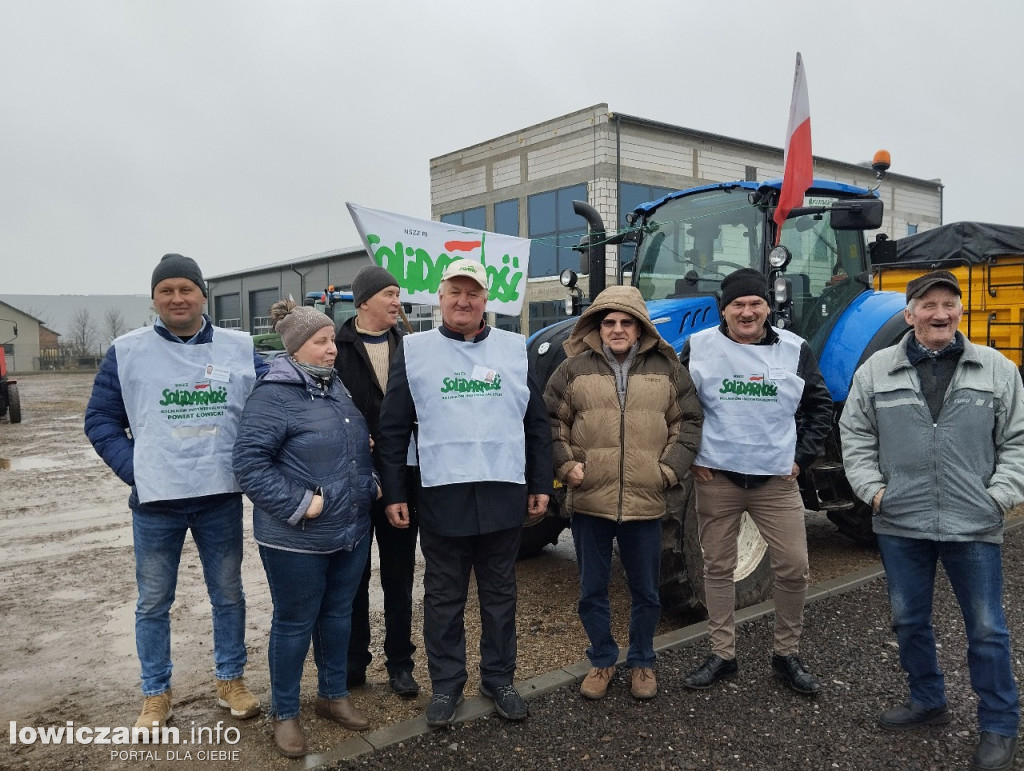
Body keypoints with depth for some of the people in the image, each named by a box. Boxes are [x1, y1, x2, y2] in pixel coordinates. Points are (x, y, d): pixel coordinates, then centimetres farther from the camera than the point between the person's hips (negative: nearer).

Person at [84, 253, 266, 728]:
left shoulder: (240, 348, 1)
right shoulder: (127, 351, -1)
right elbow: (100, 420, 4)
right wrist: (132, 469, -6)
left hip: (222, 498, 1)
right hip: (155, 501, -1)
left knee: (229, 595, 13)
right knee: (153, 603, 11)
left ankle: (231, 680, 31)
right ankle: (156, 695, 28)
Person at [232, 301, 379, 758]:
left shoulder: (338, 387, 9)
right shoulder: (274, 396, -16)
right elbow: (248, 461, -21)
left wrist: (372, 482, 8)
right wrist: (298, 504, -22)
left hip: (352, 532, 7)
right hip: (297, 540, -7)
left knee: (338, 615, 19)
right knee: (294, 623, 8)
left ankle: (333, 695, 37)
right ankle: (284, 714, 27)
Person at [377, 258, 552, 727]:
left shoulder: (515, 348, 7)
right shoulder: (414, 350, 3)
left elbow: (537, 423, 10)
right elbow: (392, 430, 3)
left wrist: (540, 486, 7)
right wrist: (393, 494, -1)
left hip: (505, 495, 2)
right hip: (442, 496, -1)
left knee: (499, 595, 13)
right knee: (444, 598, 11)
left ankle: (499, 680, 29)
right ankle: (446, 684, 25)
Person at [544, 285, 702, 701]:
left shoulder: (666, 368, 4)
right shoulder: (575, 368, 1)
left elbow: (688, 422, 6)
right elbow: (552, 421, 4)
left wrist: (669, 470, -3)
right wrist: (566, 464, -6)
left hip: (645, 503, 1)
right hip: (589, 501, 0)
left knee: (645, 592, 14)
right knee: (592, 590, 12)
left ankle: (642, 662, 34)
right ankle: (601, 660, 32)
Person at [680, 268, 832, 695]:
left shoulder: (794, 349, 0)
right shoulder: (698, 347, -4)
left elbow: (820, 406, 10)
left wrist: (802, 456, 2)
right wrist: (690, 458, -1)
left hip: (777, 480, 1)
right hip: (716, 479, -1)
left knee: (793, 568, 2)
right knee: (718, 568, 8)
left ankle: (787, 655, 23)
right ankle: (721, 655, 23)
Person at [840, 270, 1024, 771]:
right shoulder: (877, 370, 1)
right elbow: (855, 435, 6)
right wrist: (872, 488, -3)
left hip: (973, 525, -1)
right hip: (900, 524, 2)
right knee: (909, 620, 15)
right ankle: (927, 702, 36)